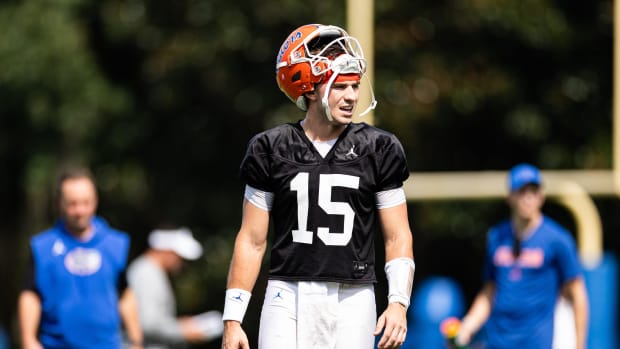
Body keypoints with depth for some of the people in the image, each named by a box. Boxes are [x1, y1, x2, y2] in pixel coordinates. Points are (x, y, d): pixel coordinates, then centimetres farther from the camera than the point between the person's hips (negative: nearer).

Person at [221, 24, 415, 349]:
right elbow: (252, 240, 6)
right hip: (289, 297, 0)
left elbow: (398, 237, 7)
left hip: (352, 301, 0)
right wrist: (232, 319, 2)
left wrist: (398, 303, -8)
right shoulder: (272, 149, 3)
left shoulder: (377, 149, 4)